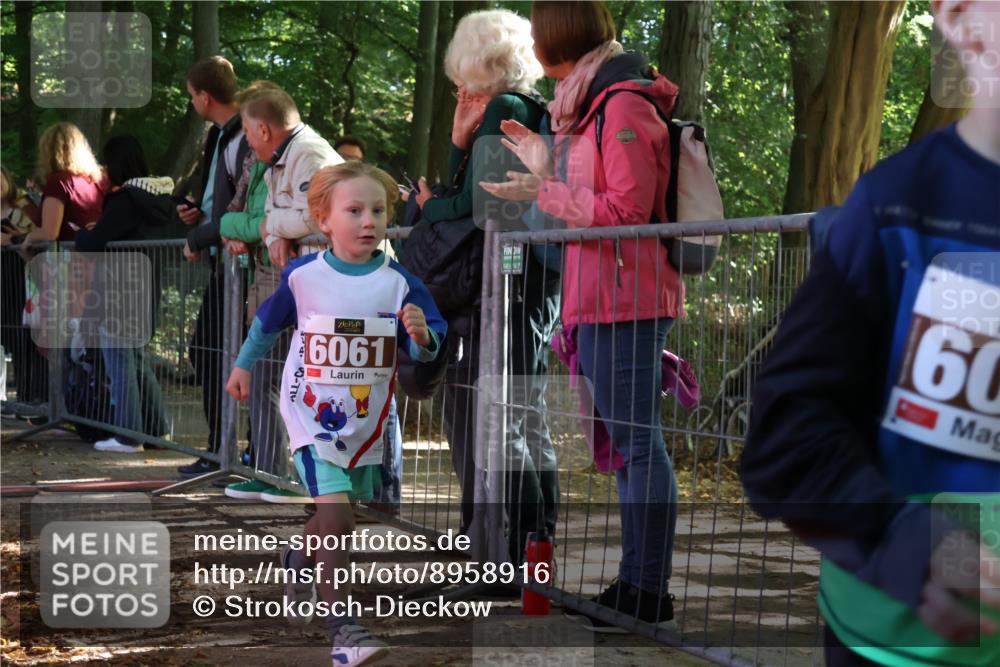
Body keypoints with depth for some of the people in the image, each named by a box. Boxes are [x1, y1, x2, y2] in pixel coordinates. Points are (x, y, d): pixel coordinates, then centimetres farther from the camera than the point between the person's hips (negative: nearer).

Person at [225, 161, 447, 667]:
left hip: (366, 420, 3)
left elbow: (428, 348, -11)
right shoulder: (302, 276, -9)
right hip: (312, 413, -3)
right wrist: (244, 366, 21)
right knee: (336, 516, -18)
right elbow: (268, 321, 10)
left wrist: (422, 336, -33)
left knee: (337, 519, 18)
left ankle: (297, 561, 52)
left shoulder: (398, 284, -10)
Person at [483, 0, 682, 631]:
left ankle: (649, 591, -5)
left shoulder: (624, 103, -13)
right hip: (603, 300, 11)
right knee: (628, 442, 13)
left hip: (626, 300, -11)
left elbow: (625, 211, -18)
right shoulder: (591, 101, 19)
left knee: (637, 442, -8)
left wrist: (544, 193, -13)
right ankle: (638, 580, 19)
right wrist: (549, 168, 15)